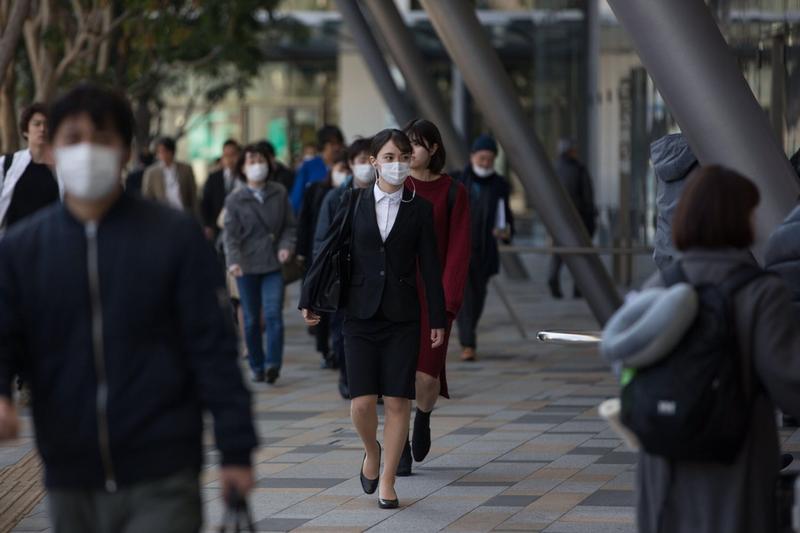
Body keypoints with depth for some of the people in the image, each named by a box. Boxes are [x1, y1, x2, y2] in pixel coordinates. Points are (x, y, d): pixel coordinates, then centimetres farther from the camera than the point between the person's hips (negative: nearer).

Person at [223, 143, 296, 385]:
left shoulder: (279, 193, 5)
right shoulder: (235, 199, 0)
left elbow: (290, 225, 11)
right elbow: (230, 234, -4)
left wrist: (286, 246, -8)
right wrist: (233, 261, -19)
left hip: (273, 265, 0)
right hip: (247, 266, 0)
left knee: (273, 314, -14)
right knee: (251, 320, 6)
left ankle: (273, 363, -14)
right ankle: (257, 367, 15)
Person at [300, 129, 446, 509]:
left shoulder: (420, 210, 2)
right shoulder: (355, 203, 3)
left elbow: (430, 267, 3)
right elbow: (329, 251, 8)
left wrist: (438, 319, 2)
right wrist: (310, 299, 9)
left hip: (402, 318, 0)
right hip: (361, 316, 0)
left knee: (397, 402, -2)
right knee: (362, 403, -5)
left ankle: (387, 482, 10)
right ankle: (371, 452, 26)